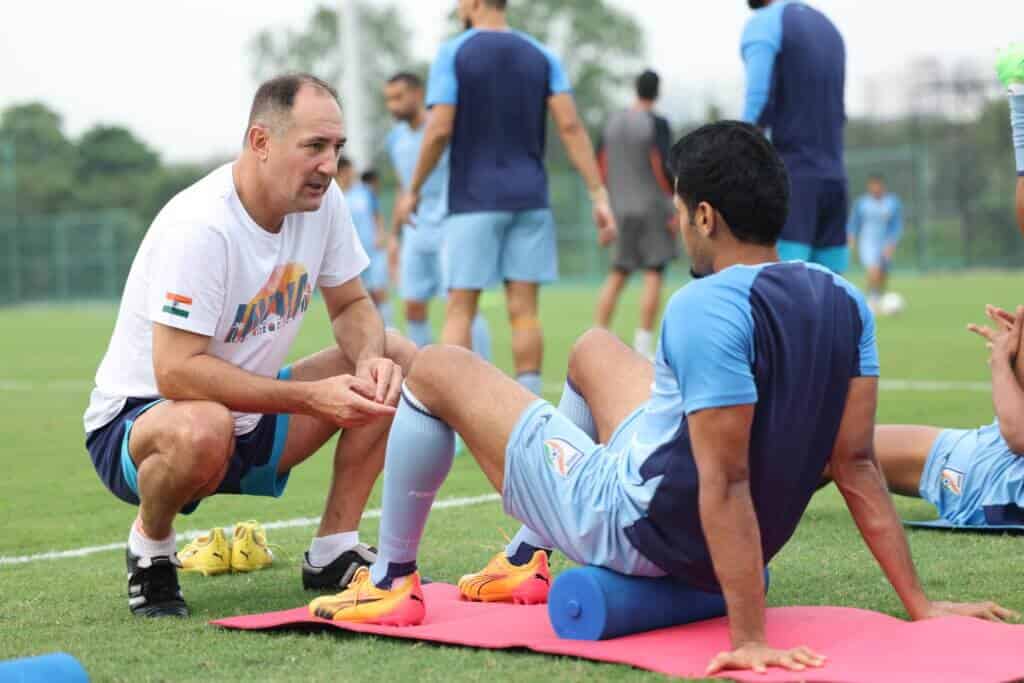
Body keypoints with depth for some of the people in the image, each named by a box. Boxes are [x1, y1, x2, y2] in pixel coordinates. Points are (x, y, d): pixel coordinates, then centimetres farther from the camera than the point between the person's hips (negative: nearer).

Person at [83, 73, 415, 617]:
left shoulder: (322, 201, -6)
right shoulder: (200, 225, -28)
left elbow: (351, 306, 6)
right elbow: (175, 371, -32)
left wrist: (371, 359, -19)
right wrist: (311, 397, -34)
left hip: (250, 420, 7)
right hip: (137, 419, -7)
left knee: (398, 359, -6)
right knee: (204, 429, -42)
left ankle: (333, 554, 1)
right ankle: (149, 548, -7)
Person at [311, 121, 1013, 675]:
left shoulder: (706, 309, -27)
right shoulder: (846, 303, -4)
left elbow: (727, 484, -29)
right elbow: (857, 461, -5)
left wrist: (749, 639, -27)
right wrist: (919, 603, 0)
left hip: (635, 530, -8)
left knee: (438, 369, 7)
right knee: (593, 348, 30)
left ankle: (392, 583, 21)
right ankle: (529, 560, 40)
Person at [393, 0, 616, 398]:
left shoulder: (453, 54, -3)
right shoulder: (541, 56, 7)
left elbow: (440, 130, -10)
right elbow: (571, 127, -2)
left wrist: (413, 191, 3)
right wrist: (599, 196, -4)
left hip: (474, 201, -3)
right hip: (529, 200, 3)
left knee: (459, 310, 1)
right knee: (523, 311, 3)